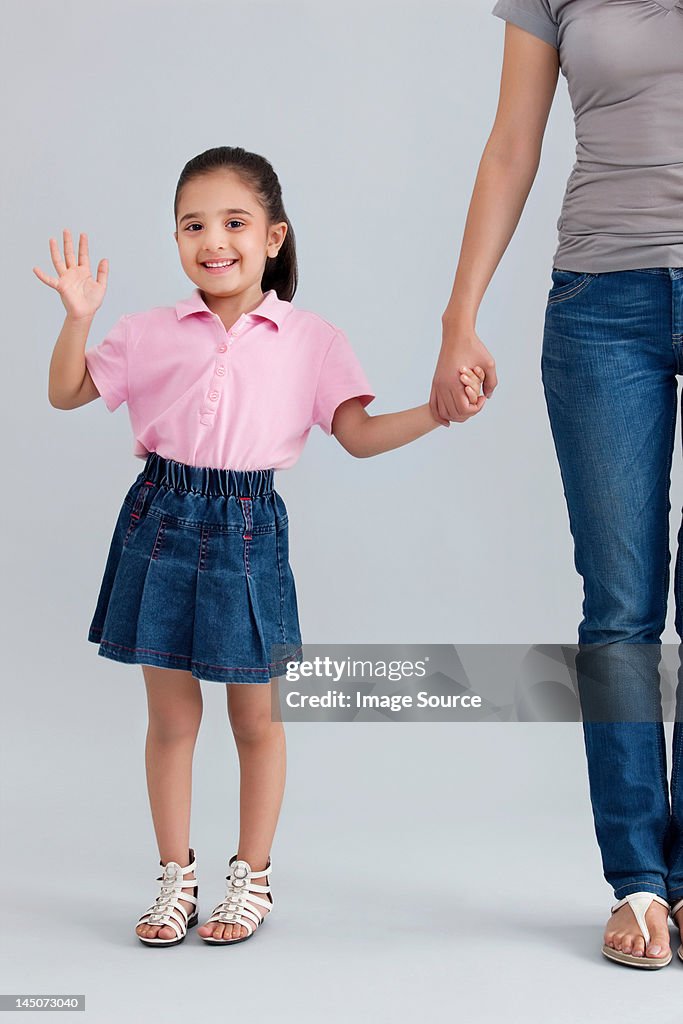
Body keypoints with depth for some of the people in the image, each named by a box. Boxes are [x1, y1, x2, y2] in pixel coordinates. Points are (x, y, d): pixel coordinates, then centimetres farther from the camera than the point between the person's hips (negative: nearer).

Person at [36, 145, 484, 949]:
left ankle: (253, 877, 25)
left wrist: (437, 412, -15)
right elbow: (66, 394, 8)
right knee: (170, 715, 8)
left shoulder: (310, 339, 1)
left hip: (248, 527, -1)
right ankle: (176, 877, 23)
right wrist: (78, 317, -7)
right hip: (161, 520, 1)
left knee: (255, 716, 8)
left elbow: (360, 435, 0)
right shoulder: (151, 333, 4)